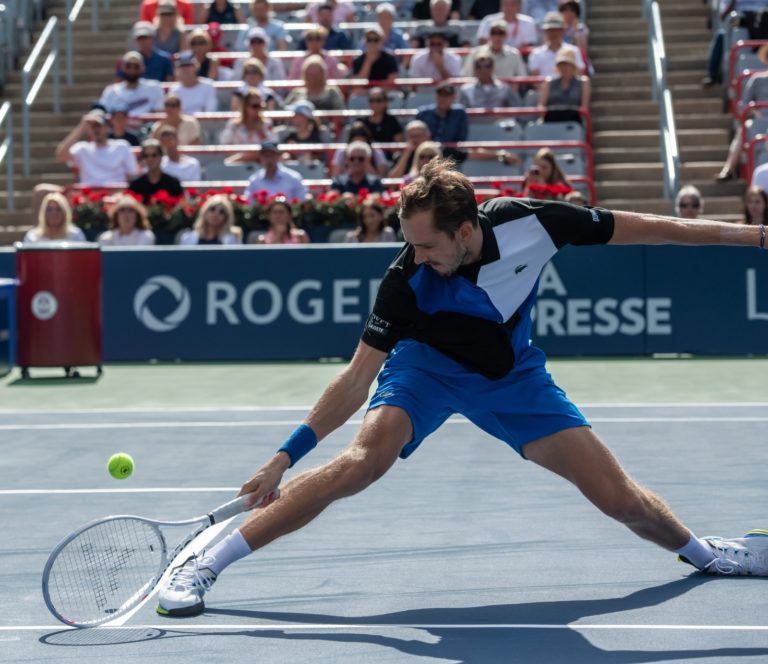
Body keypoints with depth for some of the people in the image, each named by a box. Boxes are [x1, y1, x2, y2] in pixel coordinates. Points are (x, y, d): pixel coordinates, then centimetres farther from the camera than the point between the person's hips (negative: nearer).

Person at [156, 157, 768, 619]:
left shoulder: (529, 224, -27)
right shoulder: (407, 277, -29)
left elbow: (646, 228, -15)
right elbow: (357, 379, -23)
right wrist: (287, 456, -28)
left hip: (511, 374, 2)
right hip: (426, 367, -2)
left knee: (620, 498, -4)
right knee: (366, 458, -30)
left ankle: (699, 551, 32)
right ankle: (204, 566, -26)